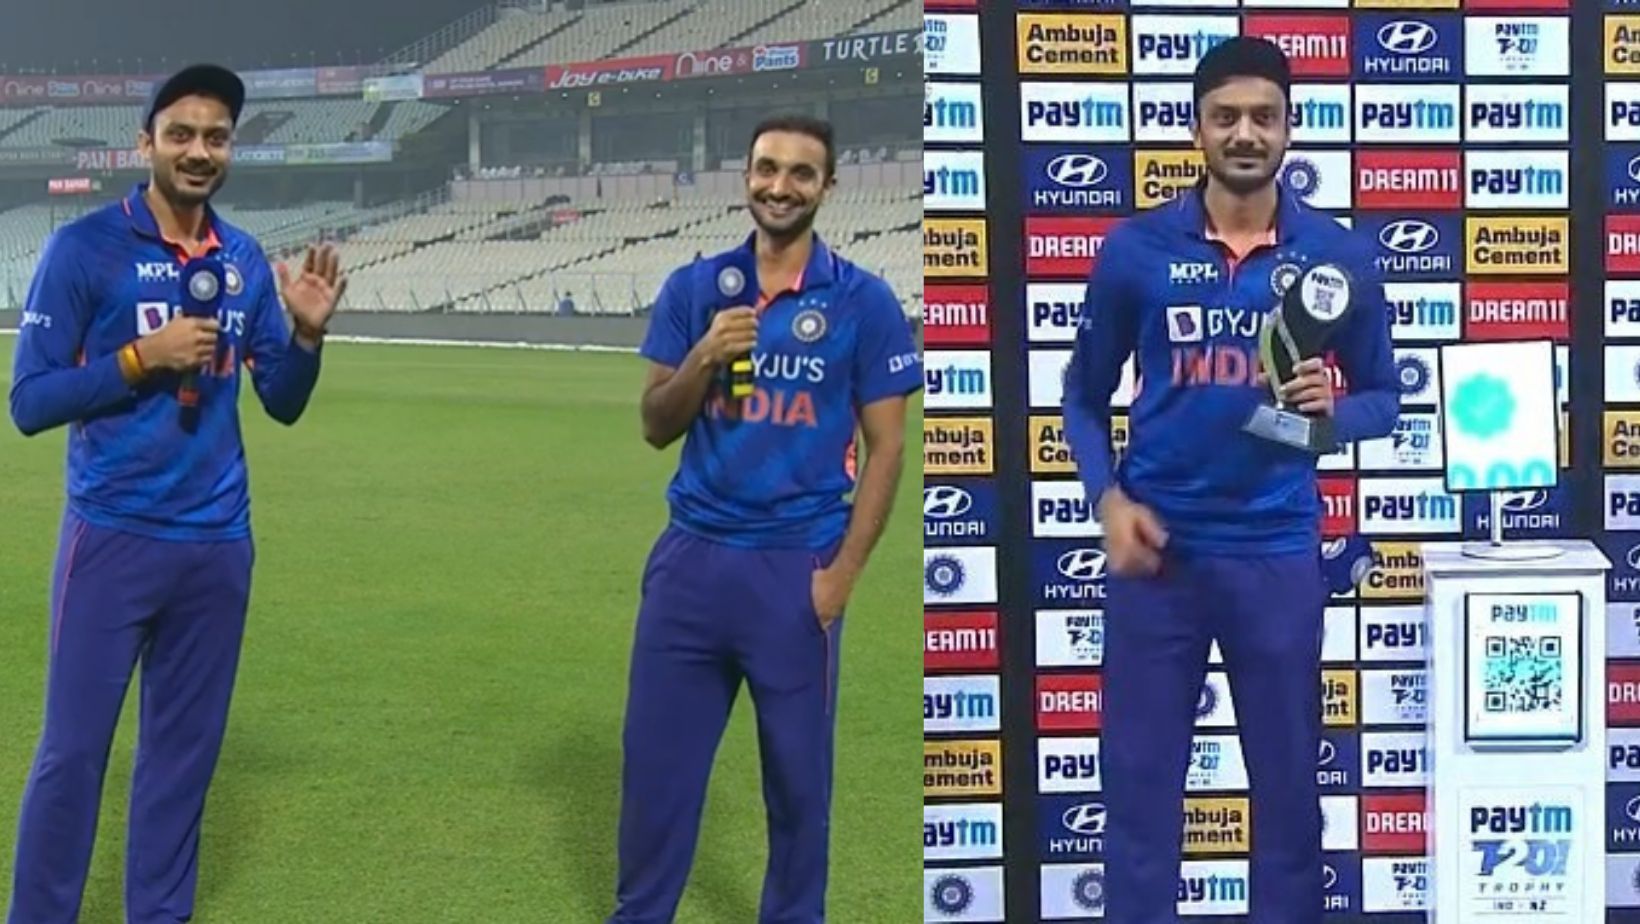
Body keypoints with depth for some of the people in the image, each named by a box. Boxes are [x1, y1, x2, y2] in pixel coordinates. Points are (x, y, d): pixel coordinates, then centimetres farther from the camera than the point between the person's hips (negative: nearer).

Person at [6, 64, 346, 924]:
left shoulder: (247, 261, 7)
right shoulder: (84, 247, -6)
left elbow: (282, 404, 13)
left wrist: (306, 335, -6)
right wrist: (141, 358, -17)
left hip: (218, 544, 5)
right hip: (113, 539, -4)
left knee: (185, 749, 11)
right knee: (73, 750, -1)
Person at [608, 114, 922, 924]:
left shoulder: (863, 302, -2)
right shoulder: (693, 288, 6)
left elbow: (885, 446, -1)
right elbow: (656, 427, 8)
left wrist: (842, 572, -8)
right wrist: (704, 357, -12)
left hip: (796, 569, -2)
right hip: (692, 560, 3)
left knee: (798, 775, 7)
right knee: (656, 762, 9)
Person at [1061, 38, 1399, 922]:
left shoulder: (1337, 254, -1)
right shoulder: (1135, 248, -1)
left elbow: (1384, 399, 7)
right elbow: (1084, 394, 7)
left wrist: (1332, 408, -15)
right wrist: (1108, 497, -8)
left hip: (1278, 551, 1)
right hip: (1158, 546, 0)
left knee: (1288, 780, 9)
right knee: (1139, 778, 5)